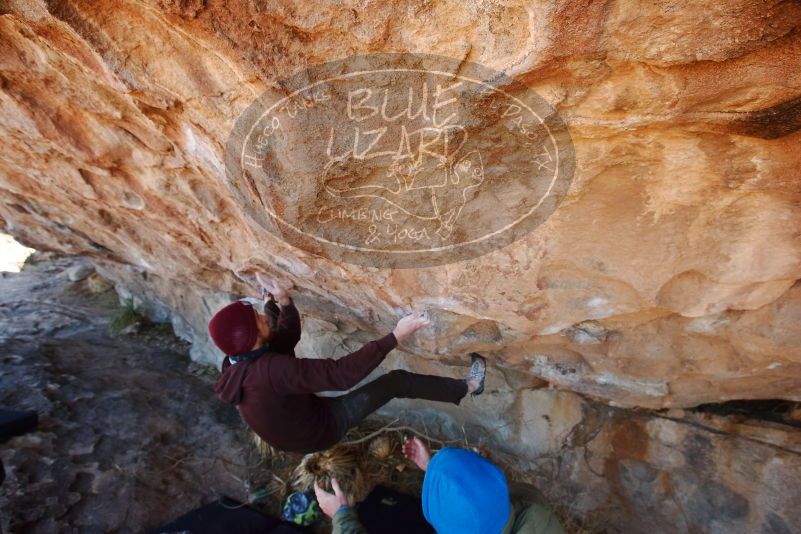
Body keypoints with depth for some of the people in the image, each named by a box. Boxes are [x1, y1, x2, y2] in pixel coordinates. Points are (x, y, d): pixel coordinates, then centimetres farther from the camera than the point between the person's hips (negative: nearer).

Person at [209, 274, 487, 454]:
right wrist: (395, 336, -43)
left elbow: (287, 337, 2)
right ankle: (466, 387, 10)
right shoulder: (271, 370, -39)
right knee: (398, 381, -6)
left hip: (291, 429, 8)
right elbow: (342, 373, -43)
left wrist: (284, 301, -12)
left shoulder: (237, 363, -11)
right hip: (320, 430, -8)